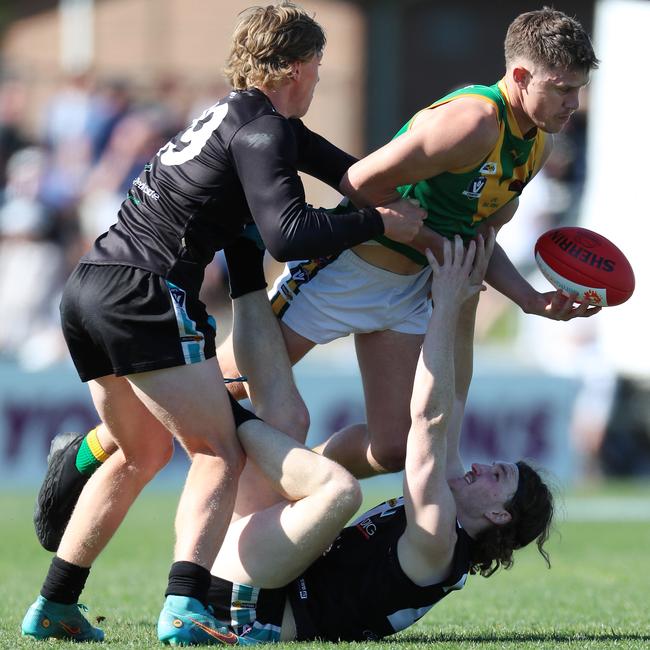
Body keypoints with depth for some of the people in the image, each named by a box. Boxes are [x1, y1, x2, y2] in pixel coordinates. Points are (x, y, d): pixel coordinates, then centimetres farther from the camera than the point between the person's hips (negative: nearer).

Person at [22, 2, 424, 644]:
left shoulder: (237, 114, 22)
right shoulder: (262, 130, -8)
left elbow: (358, 175, 31)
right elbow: (287, 234, -21)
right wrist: (379, 222, -12)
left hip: (89, 286, 9)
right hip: (144, 295, -9)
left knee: (144, 451, 23)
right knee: (218, 452, -6)